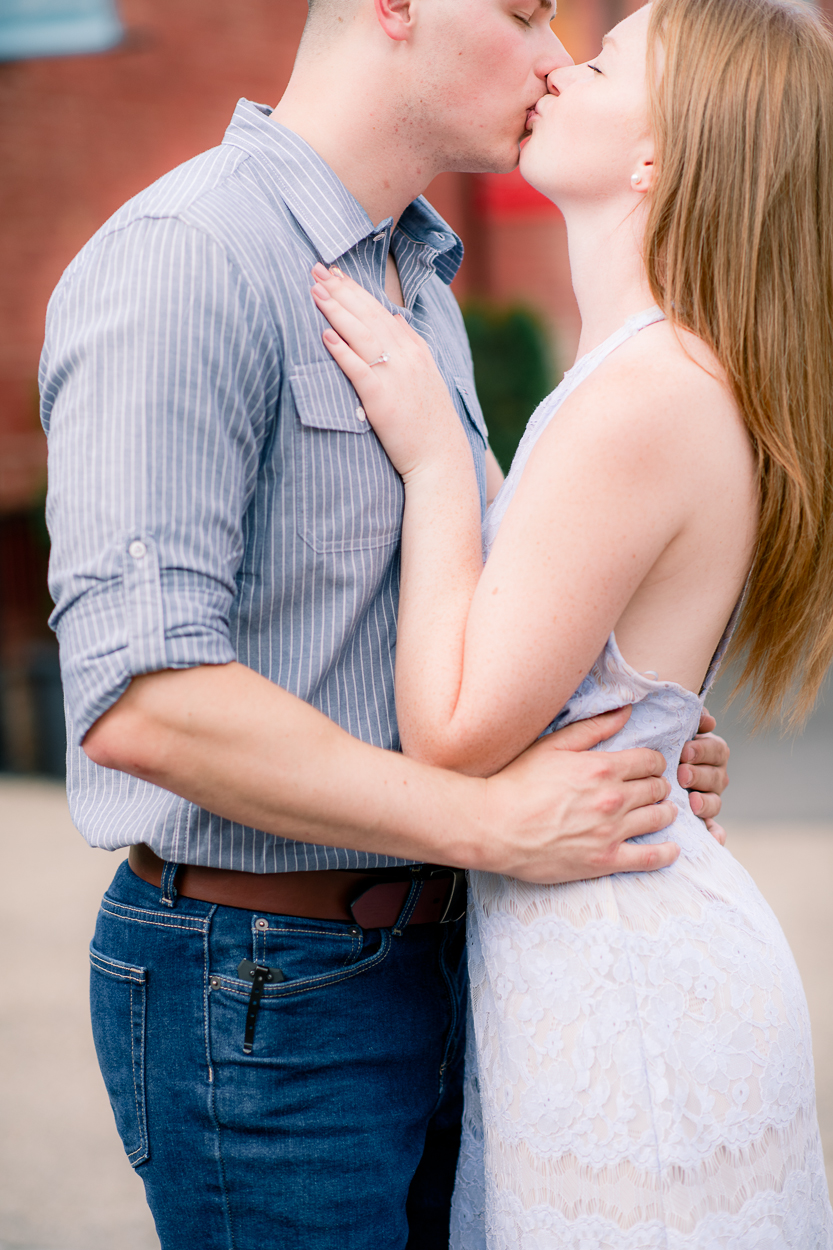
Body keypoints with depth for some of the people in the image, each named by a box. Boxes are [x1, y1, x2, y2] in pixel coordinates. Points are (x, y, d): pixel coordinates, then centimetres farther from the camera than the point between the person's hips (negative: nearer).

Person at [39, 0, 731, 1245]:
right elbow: (140, 698, -26)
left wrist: (629, 755, 4)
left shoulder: (423, 281, 14)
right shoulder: (183, 259, -17)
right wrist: (494, 820, -22)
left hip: (426, 952, 9)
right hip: (265, 1001, -9)